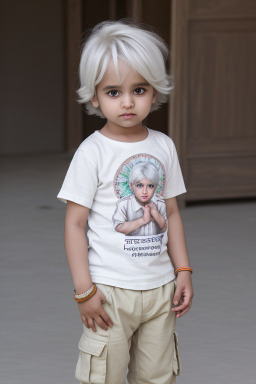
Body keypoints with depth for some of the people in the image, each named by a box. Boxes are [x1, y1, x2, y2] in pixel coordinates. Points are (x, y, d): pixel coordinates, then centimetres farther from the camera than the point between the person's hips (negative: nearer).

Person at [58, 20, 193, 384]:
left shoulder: (164, 146, 5)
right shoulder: (92, 152, -9)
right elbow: (75, 222, -9)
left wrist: (183, 271, 9)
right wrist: (84, 289, -13)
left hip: (160, 287, 5)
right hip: (110, 291, -5)